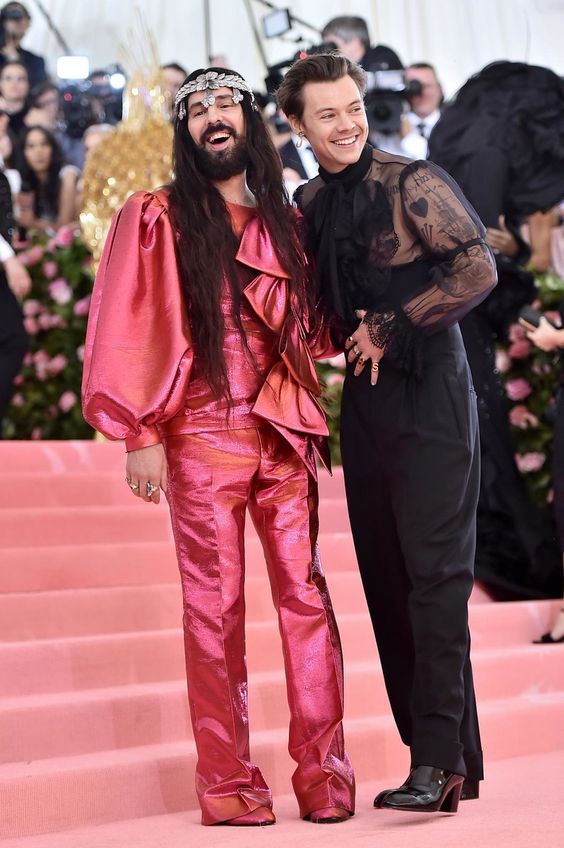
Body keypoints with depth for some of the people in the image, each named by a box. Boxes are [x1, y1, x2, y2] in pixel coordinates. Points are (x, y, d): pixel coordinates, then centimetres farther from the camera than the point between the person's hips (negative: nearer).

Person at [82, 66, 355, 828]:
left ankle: (323, 769, 3)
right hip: (202, 436, -3)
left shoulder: (285, 222, 15)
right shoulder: (157, 220, 3)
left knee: (306, 594, -2)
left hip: (285, 431, 3)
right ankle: (227, 781, 4)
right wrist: (140, 435, -9)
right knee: (215, 607, -1)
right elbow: (129, 330, -2)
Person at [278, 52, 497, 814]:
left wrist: (390, 330, -13)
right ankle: (441, 760, 14)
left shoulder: (412, 183, -8)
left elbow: (478, 269, -16)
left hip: (429, 393, -7)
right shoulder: (309, 204, 11)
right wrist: (346, 338, 1)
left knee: (434, 570, -10)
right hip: (363, 400, 7)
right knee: (386, 578, 7)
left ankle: (440, 759, -10)